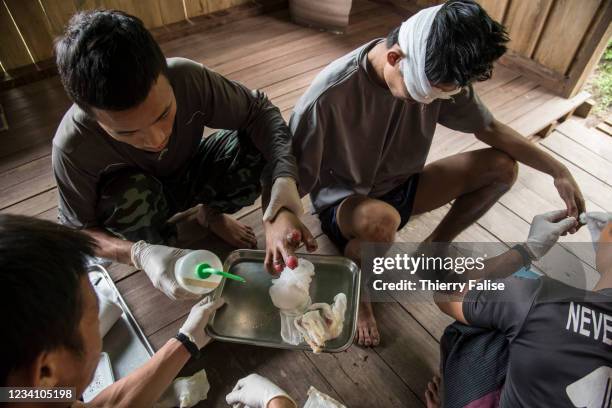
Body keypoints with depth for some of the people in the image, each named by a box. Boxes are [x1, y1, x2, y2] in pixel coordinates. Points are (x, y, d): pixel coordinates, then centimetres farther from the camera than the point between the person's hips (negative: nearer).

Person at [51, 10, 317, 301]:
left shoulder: (189, 78, -32)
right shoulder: (73, 146, -32)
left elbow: (260, 112, -25)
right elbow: (76, 230, -20)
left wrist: (280, 205, -41)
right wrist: (140, 254, -41)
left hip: (191, 176, 2)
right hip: (137, 199, -1)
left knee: (259, 146, -24)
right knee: (130, 194, -37)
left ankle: (210, 214, 5)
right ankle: (159, 239, -1)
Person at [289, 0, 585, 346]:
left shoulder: (437, 74, -14)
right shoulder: (330, 95, -31)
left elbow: (490, 128, 0)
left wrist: (558, 170, -3)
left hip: (399, 188, 6)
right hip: (344, 203, -5)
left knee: (502, 166, -7)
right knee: (381, 221, -42)